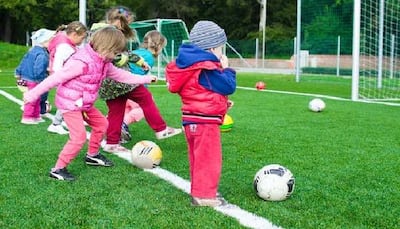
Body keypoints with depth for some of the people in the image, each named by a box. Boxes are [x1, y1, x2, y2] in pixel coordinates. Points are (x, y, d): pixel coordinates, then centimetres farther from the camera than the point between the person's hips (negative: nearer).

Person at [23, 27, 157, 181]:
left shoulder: (104, 63, 3)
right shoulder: (82, 62, -27)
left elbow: (121, 75, 17)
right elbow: (56, 78, -25)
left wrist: (145, 79, 20)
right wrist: (34, 94, -21)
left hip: (85, 104, 10)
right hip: (70, 104, -9)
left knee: (101, 124, 18)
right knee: (79, 137, -15)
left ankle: (92, 155, 37)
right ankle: (58, 169, -4)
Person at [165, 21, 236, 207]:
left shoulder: (193, 65, 13)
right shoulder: (207, 69, -18)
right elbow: (228, 86, -16)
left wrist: (221, 102, 18)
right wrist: (226, 69, 0)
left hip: (192, 119, 10)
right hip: (205, 120, -10)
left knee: (199, 158, 18)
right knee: (209, 159, -4)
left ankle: (200, 191, 29)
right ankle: (205, 195, 0)